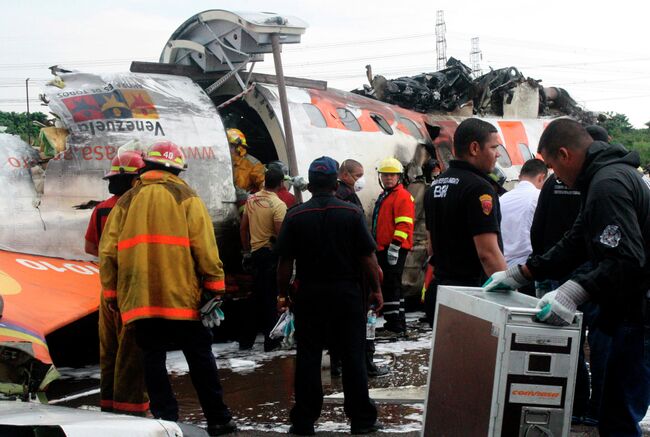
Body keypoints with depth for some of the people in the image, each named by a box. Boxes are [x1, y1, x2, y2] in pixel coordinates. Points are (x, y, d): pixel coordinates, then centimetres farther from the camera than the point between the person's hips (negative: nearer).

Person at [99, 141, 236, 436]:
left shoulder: (126, 202, 10)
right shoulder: (186, 198, 2)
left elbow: (107, 253, 7)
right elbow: (205, 247, -6)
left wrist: (111, 293, 14)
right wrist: (216, 286, 0)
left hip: (139, 298, 2)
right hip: (182, 298, -2)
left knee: (153, 359, 8)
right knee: (200, 357, 7)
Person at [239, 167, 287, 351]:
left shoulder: (251, 199, 5)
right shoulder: (278, 205, -15)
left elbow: (243, 228, 10)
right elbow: (280, 235, -20)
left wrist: (246, 251, 18)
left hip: (255, 252, 6)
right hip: (272, 253, -6)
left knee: (257, 297, 14)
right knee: (270, 298, 2)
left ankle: (246, 341, 18)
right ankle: (271, 341, 7)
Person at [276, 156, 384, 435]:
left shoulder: (295, 216, -4)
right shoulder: (352, 213, -6)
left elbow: (285, 262, -3)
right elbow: (368, 257, -6)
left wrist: (282, 295, 7)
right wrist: (376, 290, 5)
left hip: (310, 295, 1)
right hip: (348, 293, -1)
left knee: (308, 358, 7)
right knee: (353, 357, 6)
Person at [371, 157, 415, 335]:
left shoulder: (402, 196, -11)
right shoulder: (384, 196, 20)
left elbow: (404, 225, -19)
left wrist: (394, 247, -23)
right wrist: (378, 246, 29)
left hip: (394, 249, -10)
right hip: (382, 248, 10)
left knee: (390, 286, -11)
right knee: (391, 286, 14)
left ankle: (394, 326, -9)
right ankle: (399, 324, 21)